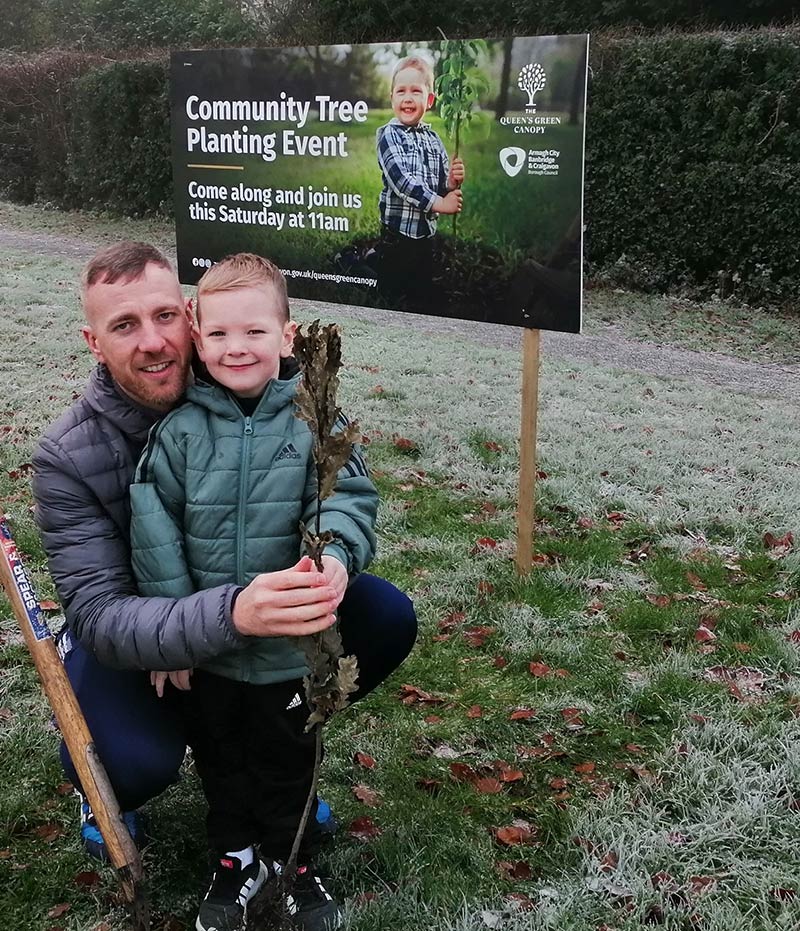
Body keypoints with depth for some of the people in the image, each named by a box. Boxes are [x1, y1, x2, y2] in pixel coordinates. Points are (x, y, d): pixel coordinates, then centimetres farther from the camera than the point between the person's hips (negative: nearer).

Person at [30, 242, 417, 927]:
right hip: (130, 636, -3)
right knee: (134, 765, -31)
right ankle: (105, 791, 11)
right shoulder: (68, 459, -27)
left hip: (261, 597, 3)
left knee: (389, 620, -14)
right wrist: (231, 614, -53)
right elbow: (100, 615, -34)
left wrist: (333, 553, -39)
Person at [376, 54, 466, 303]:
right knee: (392, 295, 3)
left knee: (424, 296, 14)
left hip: (427, 234, 5)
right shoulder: (389, 135, -9)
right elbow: (400, 180, -21)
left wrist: (452, 183, -13)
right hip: (397, 234, -5)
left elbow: (441, 189, 10)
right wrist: (438, 203, -22)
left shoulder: (433, 140, 7)